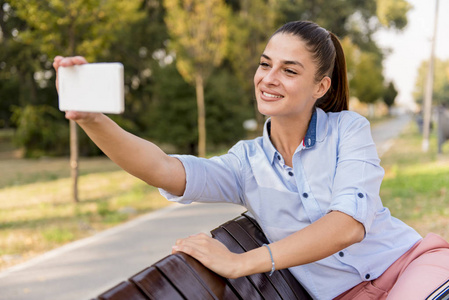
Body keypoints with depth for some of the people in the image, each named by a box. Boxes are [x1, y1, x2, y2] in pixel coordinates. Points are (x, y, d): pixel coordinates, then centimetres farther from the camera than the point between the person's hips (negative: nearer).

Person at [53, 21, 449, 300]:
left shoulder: (349, 129, -5)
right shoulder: (247, 164, 1)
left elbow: (349, 223, -20)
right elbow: (162, 169, -16)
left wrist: (241, 263, -25)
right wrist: (90, 117, -33)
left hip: (412, 261, -1)